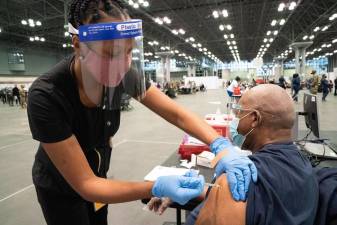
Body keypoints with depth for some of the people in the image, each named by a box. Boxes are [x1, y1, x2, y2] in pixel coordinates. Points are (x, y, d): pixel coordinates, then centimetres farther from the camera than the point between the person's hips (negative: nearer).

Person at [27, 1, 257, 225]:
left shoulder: (122, 75, -23)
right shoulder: (46, 96, -36)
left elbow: (177, 114, -20)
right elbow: (85, 184, -33)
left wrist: (222, 146, -36)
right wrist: (157, 188, -44)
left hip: (97, 176, 4)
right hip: (62, 190, -4)